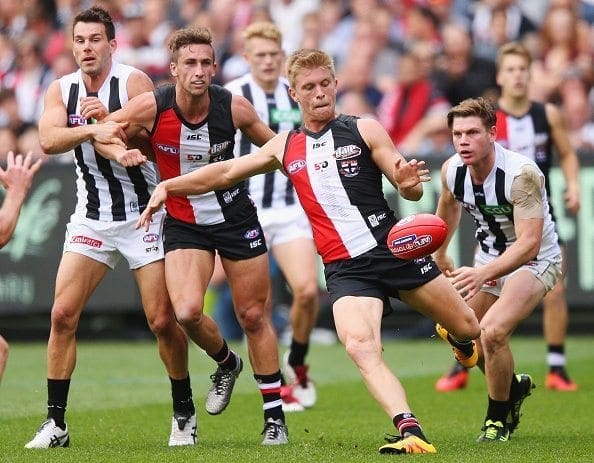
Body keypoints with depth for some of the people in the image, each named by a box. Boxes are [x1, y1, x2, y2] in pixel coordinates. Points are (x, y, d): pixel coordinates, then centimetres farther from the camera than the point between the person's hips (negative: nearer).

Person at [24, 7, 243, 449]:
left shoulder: (134, 81, -8)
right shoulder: (61, 90, 3)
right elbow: (49, 140, -15)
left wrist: (109, 120, -33)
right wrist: (93, 130, -31)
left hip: (143, 214, -3)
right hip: (91, 218, 3)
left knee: (163, 321, -4)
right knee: (63, 314, -8)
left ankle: (185, 413, 17)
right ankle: (55, 423, -2)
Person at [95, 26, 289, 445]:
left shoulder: (234, 107, -14)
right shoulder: (150, 107, -17)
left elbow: (274, 146, 4)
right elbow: (101, 135, -3)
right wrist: (120, 152, -23)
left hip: (236, 217, 0)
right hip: (183, 222, 0)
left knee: (253, 316, 4)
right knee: (187, 312, -20)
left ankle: (275, 415, 17)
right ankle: (225, 362, 14)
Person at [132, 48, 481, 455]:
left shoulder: (365, 130, 2)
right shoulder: (286, 147, 12)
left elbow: (411, 191, 0)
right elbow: (226, 172, 18)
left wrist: (409, 183, -24)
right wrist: (168, 186, 8)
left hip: (395, 250, -1)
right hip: (346, 269, 1)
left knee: (469, 328, 9)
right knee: (360, 348, -27)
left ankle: (461, 343, 47)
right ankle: (412, 433, -37)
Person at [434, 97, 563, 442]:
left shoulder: (522, 174, -31)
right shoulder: (452, 171, -11)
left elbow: (529, 244, -37)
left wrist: (483, 274, -49)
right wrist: (440, 254, 25)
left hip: (535, 260, -7)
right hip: (490, 258, 7)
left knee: (493, 332, -26)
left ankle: (499, 419, -4)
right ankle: (515, 386, 38)